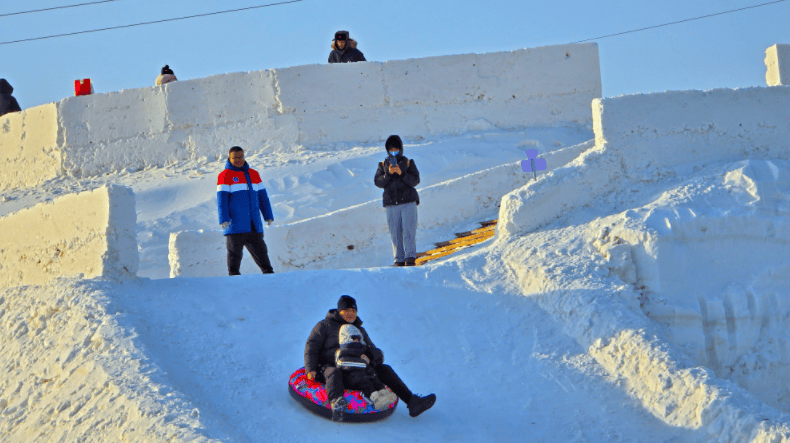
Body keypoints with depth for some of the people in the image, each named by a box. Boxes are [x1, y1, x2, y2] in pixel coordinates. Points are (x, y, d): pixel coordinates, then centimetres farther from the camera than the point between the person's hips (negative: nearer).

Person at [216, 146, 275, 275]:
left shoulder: (254, 174, 17)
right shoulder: (225, 176, 2)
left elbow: (263, 197, 19)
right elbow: (221, 199, -6)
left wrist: (268, 216, 13)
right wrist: (223, 219, -17)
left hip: (254, 225, 4)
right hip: (235, 224, -4)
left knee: (260, 250, 8)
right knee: (235, 252, -2)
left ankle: (268, 272, 14)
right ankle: (234, 274, 3)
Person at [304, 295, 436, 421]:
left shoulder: (360, 331, 25)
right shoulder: (325, 325, 12)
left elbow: (376, 353, 18)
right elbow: (312, 346, 4)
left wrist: (369, 356, -10)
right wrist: (311, 369, -13)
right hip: (327, 367, -5)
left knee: (383, 369, -12)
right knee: (334, 374, -41)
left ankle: (411, 402, -22)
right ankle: (336, 403, -74)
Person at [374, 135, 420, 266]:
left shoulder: (408, 163, 8)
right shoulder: (383, 165, 13)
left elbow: (415, 180, -3)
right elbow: (378, 182, 1)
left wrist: (401, 173, -17)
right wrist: (388, 174, -15)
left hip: (408, 202, -2)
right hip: (391, 204, 2)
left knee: (409, 231, -11)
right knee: (395, 233, 0)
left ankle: (410, 257, -10)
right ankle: (399, 259, 3)